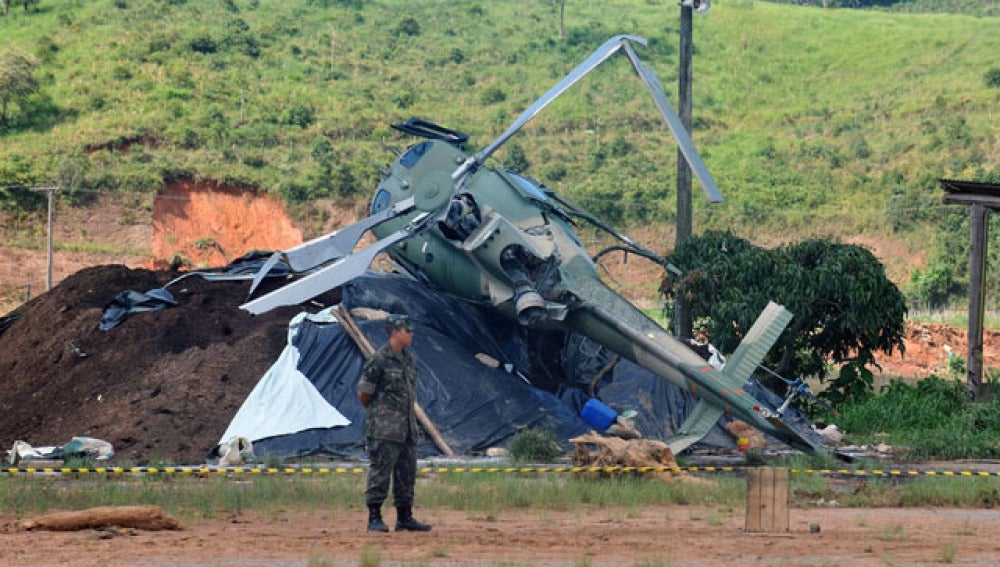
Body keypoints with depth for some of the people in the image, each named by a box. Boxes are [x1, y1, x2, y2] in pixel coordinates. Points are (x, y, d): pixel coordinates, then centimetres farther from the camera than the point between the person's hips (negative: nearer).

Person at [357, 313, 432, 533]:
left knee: (407, 473, 10)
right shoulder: (379, 360, -11)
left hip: (406, 427, 8)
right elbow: (363, 393, -7)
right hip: (385, 429, -8)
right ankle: (374, 518, -5)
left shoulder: (409, 360, 14)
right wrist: (375, 413, 6)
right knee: (380, 471, -8)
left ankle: (404, 518, 17)